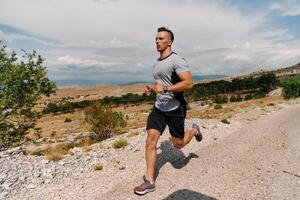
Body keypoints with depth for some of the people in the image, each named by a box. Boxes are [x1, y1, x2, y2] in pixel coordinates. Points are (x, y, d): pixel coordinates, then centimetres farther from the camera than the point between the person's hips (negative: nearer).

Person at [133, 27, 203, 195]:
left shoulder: (177, 60, -13)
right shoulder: (157, 63, 13)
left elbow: (189, 83, -22)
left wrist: (165, 89, -27)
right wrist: (152, 89, 6)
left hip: (175, 109, -6)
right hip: (159, 107, 7)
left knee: (178, 144, 9)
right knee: (151, 140, -5)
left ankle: (194, 130, 42)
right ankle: (150, 181, 4)